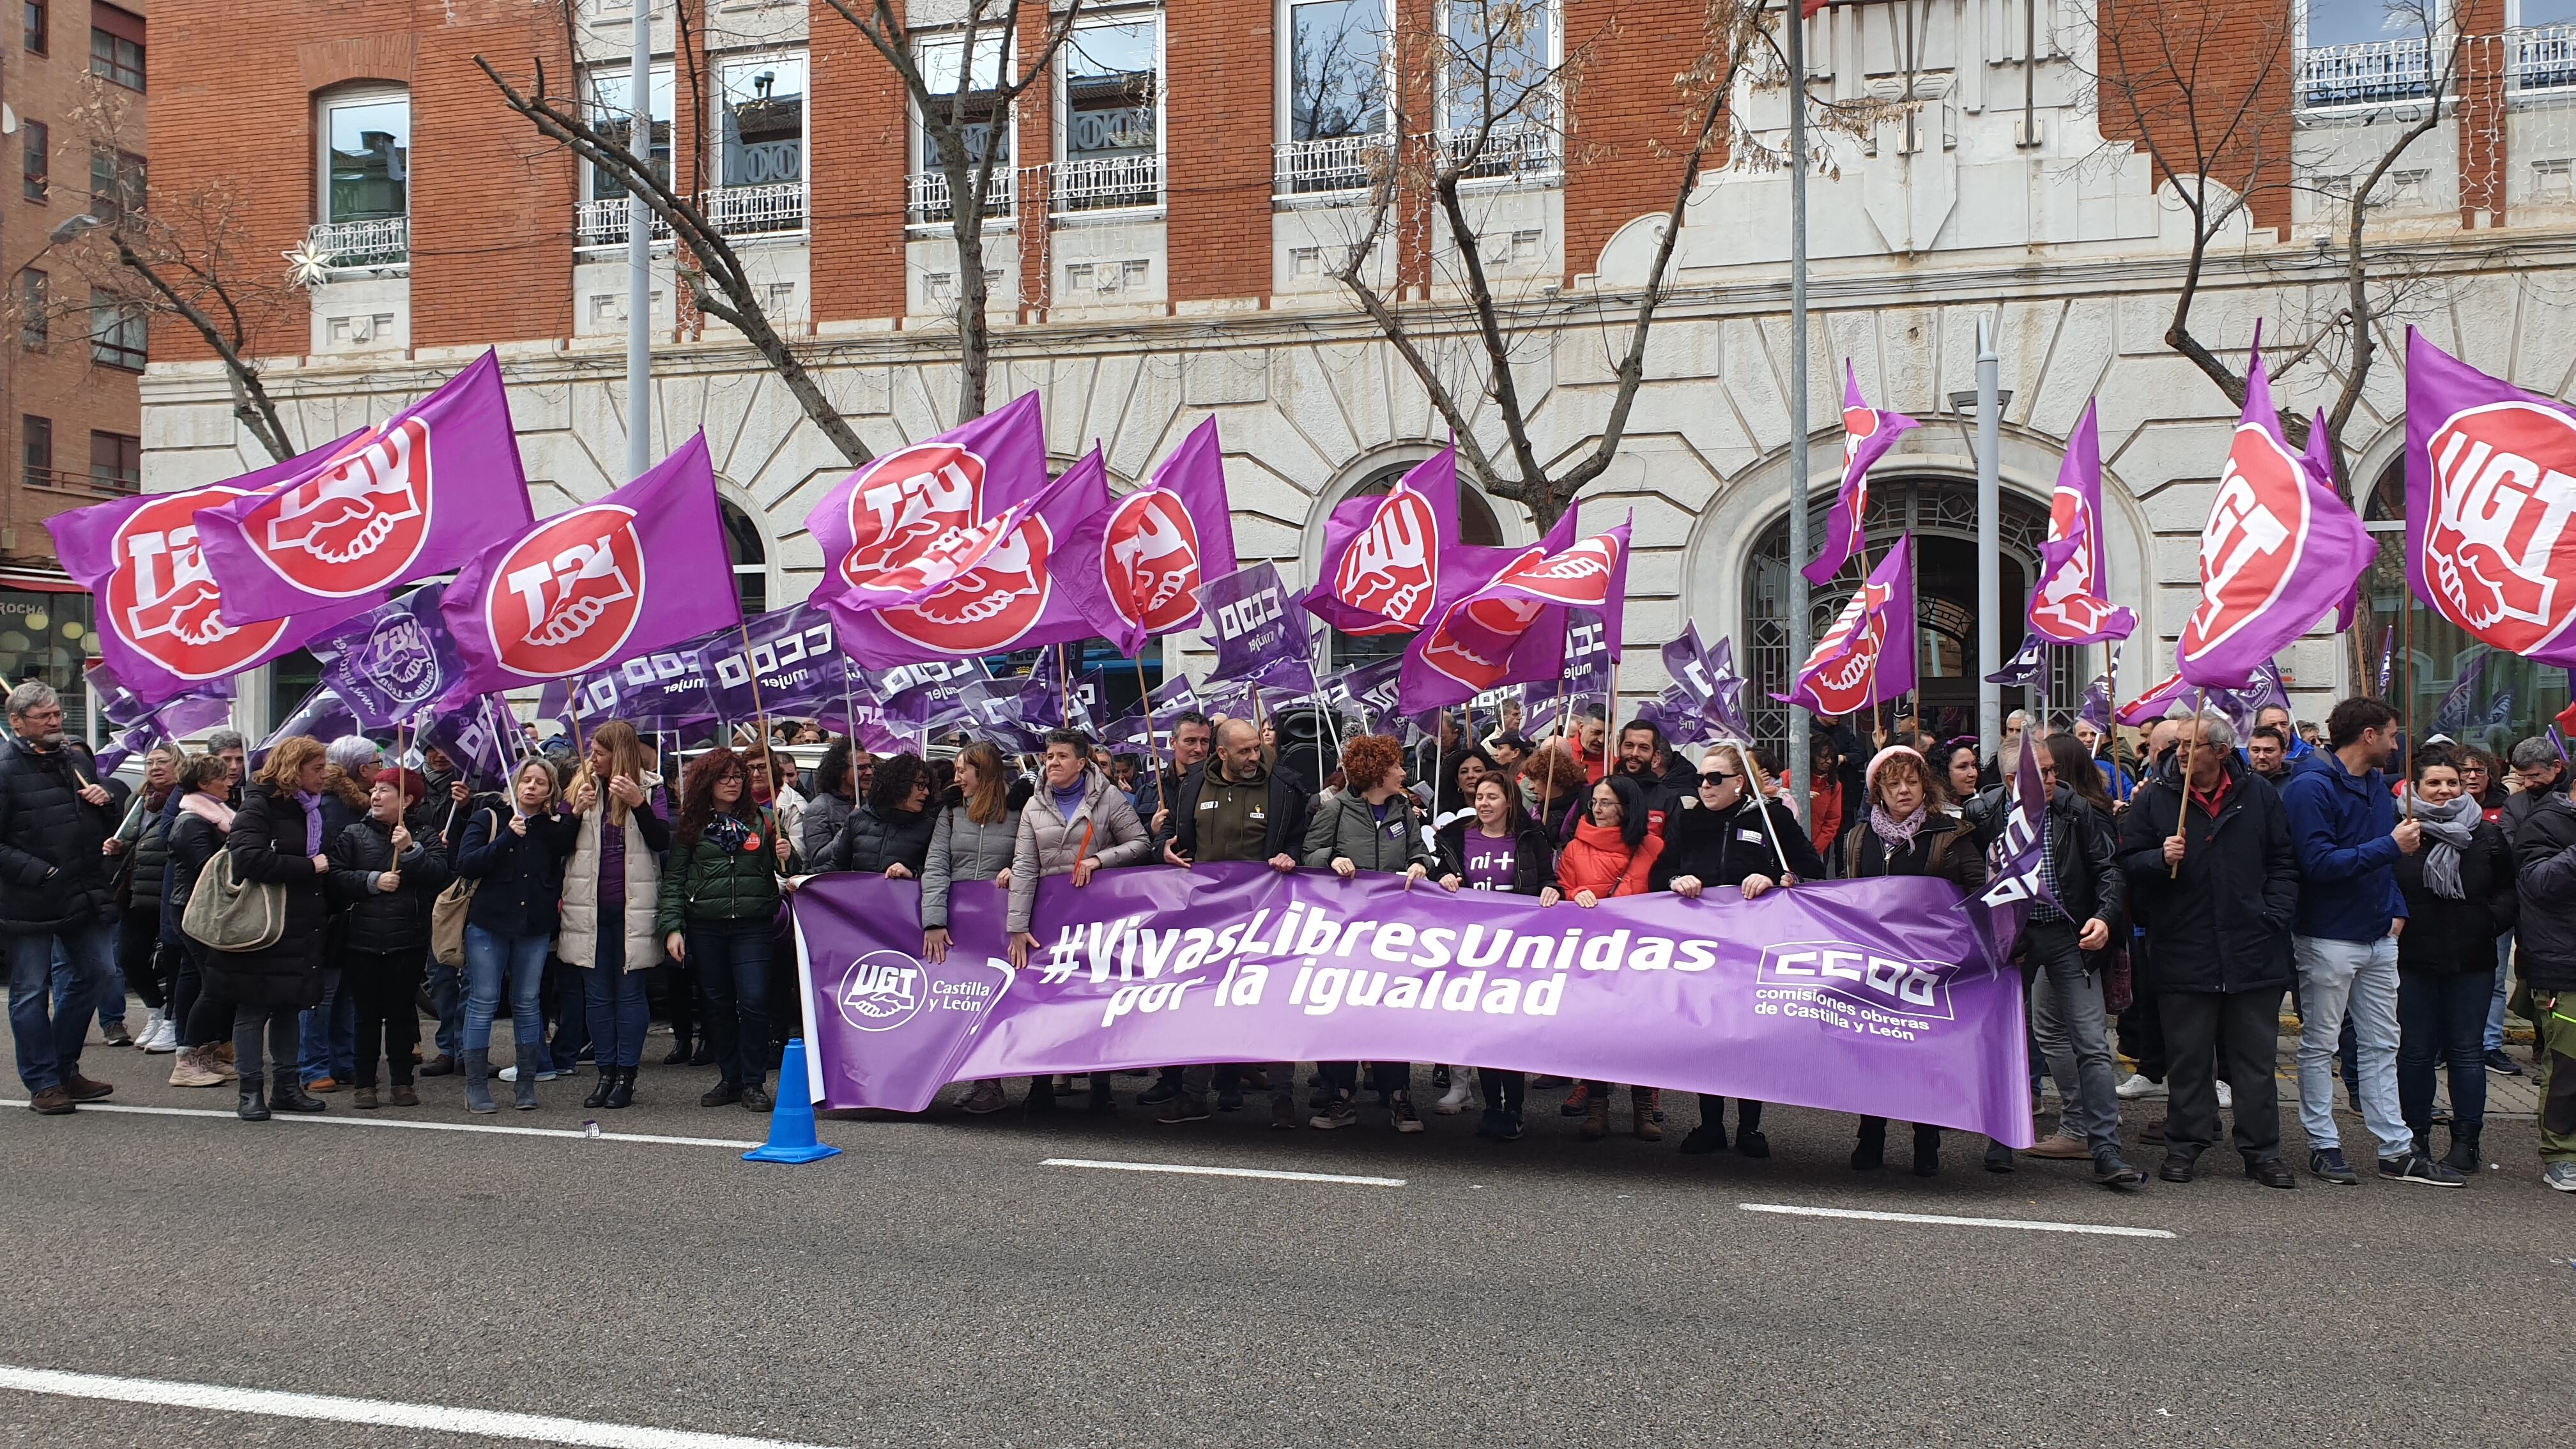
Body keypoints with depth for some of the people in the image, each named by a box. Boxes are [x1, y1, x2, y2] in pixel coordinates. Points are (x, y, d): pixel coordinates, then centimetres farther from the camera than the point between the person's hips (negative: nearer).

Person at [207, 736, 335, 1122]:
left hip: (300, 929, 8)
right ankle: (251, 1091, 8)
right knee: (253, 1011, 1)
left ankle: (287, 1086, 20)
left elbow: (325, 860, 23)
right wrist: (309, 866, -21)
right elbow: (247, 858, -26)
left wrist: (325, 910, 10)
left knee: (289, 1007, 13)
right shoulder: (259, 806, -11)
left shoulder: (311, 809, 12)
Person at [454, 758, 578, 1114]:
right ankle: (476, 1086, 5)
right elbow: (466, 865, -10)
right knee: (483, 1002, -1)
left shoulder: (557, 827, 6)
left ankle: (526, 1084, 14)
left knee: (527, 1003, 6)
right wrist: (507, 838, -19)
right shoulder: (490, 819, 1)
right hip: (488, 923, -2)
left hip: (535, 927, 2)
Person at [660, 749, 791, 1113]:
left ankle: (754, 1083, 3)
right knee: (718, 1004, 8)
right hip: (705, 928, 1)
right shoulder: (690, 826, 7)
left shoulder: (763, 819, 6)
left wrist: (785, 857, -11)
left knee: (754, 1001, -8)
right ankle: (730, 1079, 19)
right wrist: (672, 927, -2)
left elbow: (783, 872, 12)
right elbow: (673, 880, 7)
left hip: (752, 925, -1)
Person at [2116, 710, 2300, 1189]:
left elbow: (2284, 863, 9)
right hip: (2182, 954, -1)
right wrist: (2160, 858, -18)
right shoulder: (2154, 798, 1)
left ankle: (2261, 1150, 16)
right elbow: (2128, 863, 2)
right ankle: (2185, 1146, 16)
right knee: (2188, 1058, 6)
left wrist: (2274, 917, -1)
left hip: (2252, 952, 1)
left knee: (2255, 1059, 8)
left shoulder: (2259, 794, 5)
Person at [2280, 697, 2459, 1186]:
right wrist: (2391, 846, -21)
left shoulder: (2377, 785, 12)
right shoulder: (2311, 787, -15)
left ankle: (2397, 1150, 15)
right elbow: (2318, 864, -23)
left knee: (2382, 1046, 11)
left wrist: (2397, 908, 8)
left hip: (2379, 938, 8)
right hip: (2328, 939, -8)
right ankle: (2323, 1145, 11)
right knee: (2319, 1045, 3)